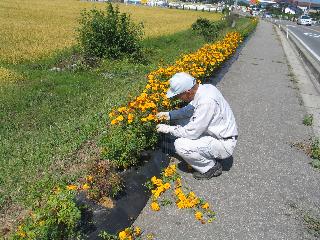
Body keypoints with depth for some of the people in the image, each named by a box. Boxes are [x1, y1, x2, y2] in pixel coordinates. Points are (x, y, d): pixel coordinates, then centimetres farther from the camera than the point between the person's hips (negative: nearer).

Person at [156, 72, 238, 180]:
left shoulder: (206, 102, -31)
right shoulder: (205, 88, -4)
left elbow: (192, 133, -26)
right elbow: (190, 109, 14)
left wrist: (168, 129, -12)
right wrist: (169, 114, 4)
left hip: (224, 144, -9)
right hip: (217, 133, 9)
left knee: (180, 145, -23)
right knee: (181, 122, 10)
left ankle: (212, 167, 1)